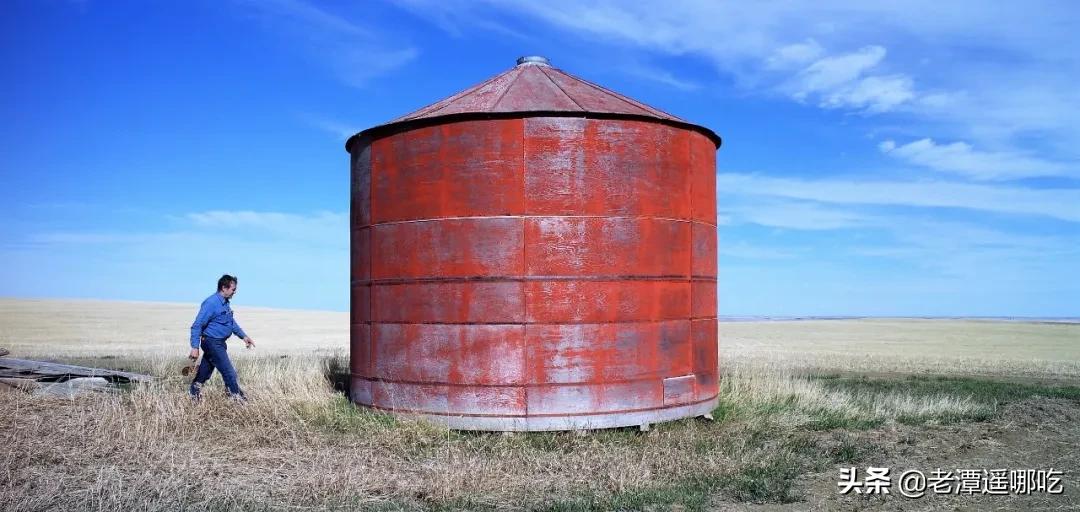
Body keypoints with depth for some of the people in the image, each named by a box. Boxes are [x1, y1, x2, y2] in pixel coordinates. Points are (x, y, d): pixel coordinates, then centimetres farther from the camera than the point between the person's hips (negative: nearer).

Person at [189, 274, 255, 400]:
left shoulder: (225, 303, 11)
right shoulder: (211, 303, -19)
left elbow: (232, 322, 25)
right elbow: (197, 326, -21)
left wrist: (244, 336, 20)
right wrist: (195, 347, -25)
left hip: (219, 343, 9)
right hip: (212, 343, -9)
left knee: (205, 372, 17)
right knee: (229, 374, -4)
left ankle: (195, 395, 27)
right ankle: (238, 398, 5)